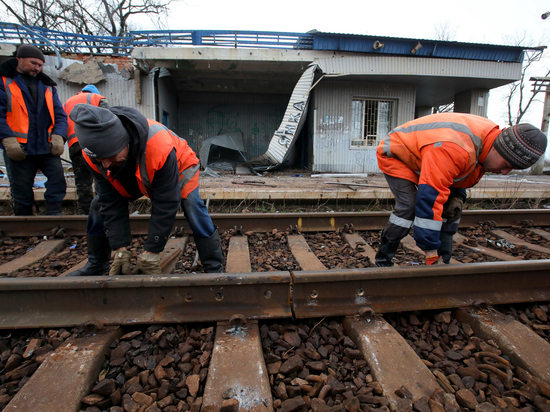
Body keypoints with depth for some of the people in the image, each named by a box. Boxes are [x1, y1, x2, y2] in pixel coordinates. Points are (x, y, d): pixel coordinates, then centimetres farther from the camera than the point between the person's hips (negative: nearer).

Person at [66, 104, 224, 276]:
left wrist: (151, 252, -34)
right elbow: (111, 203, -21)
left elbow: (165, 205, -39)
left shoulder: (159, 146, -45)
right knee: (100, 205, -3)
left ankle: (215, 269, -16)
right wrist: (120, 249, -24)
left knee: (192, 206, -28)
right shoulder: (93, 154, -28)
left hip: (178, 167, -4)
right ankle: (96, 265, 18)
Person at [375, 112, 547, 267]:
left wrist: (457, 197, -9)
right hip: (394, 154, -9)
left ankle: (444, 262, 9)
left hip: (419, 158, 9)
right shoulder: (453, 149, -41)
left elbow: (459, 175, 11)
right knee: (408, 207, -26)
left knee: (450, 208, 1)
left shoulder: (487, 136, -8)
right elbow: (429, 197, -42)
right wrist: (431, 253, -38)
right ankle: (382, 261, -11)